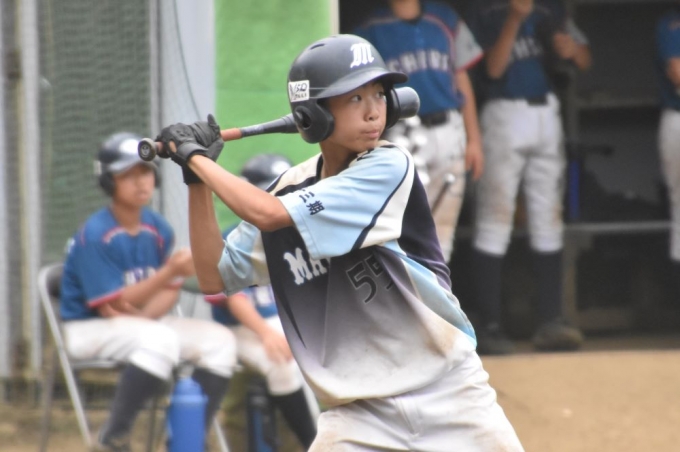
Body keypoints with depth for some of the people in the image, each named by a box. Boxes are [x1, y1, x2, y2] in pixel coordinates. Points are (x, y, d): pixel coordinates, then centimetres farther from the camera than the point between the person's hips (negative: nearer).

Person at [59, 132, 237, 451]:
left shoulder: (159, 229, 1)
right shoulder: (95, 235, -19)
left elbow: (169, 292, 5)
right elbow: (111, 307, -22)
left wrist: (144, 315, -20)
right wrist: (170, 271, -30)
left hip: (147, 320, 7)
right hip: (90, 328, -7)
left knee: (219, 340, -8)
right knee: (160, 339, -35)